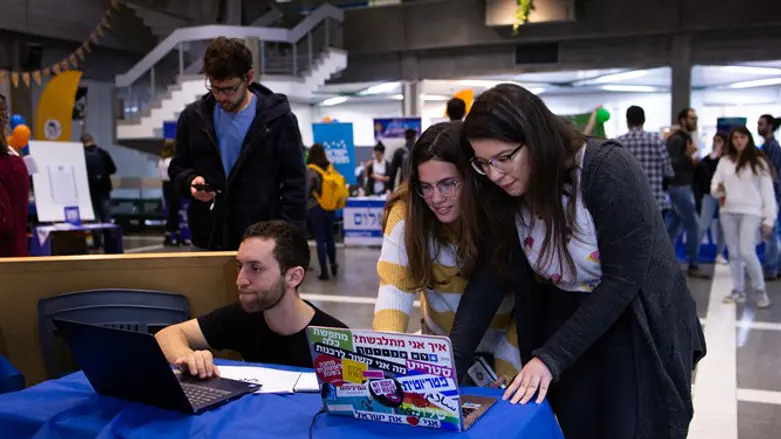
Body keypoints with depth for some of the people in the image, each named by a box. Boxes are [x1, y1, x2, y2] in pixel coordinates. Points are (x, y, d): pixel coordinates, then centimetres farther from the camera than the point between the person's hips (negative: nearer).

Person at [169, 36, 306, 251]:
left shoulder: (278, 119, -5)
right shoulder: (193, 116, 5)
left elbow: (294, 185, -4)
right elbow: (178, 167, 17)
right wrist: (191, 181, -7)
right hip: (208, 239, 3)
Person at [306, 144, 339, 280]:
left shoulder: (310, 170, -11)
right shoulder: (330, 168, 4)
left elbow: (306, 192, -13)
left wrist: (304, 210, -4)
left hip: (316, 209, -5)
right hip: (330, 208, 5)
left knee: (320, 240, 0)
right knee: (330, 238, 18)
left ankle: (324, 271, 2)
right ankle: (333, 264, 29)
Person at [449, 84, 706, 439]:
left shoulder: (609, 171, -25)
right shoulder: (505, 197, -8)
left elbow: (622, 279, -26)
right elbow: (489, 278, -10)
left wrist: (550, 357, -29)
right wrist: (450, 363, -21)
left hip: (640, 329, -4)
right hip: (564, 325, 5)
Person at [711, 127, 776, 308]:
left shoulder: (759, 162, 1)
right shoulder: (724, 161, 10)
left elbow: (767, 192, 0)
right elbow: (714, 184, 12)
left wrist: (769, 219, -5)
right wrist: (718, 190, -13)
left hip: (751, 212, -4)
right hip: (728, 212, 4)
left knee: (747, 252, -14)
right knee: (734, 254, 8)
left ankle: (760, 290, 2)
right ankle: (738, 291, 17)